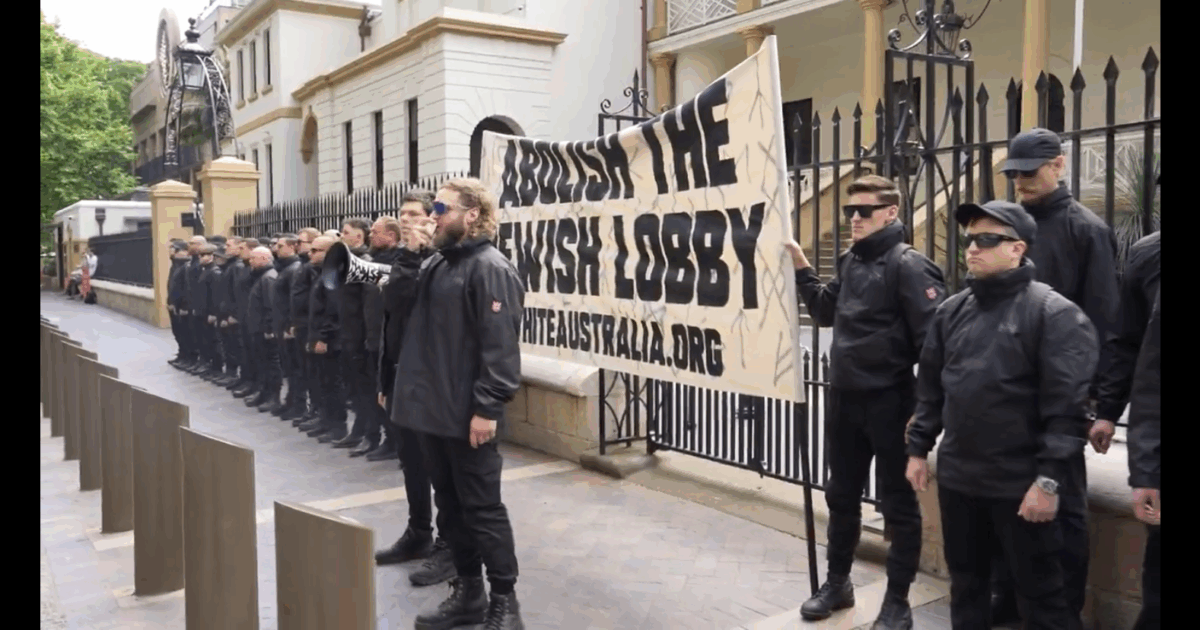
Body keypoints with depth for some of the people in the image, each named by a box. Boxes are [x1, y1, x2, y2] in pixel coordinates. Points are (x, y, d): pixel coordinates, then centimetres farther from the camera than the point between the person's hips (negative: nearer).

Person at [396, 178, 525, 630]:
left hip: (466, 414, -8)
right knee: (450, 506, 15)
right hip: (432, 408, 8)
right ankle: (467, 591, 28)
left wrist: (487, 407, -23)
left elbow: (500, 346, -20)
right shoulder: (436, 264, 13)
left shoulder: (490, 268, -14)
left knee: (482, 509, 1)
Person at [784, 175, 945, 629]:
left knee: (898, 503, 7)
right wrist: (801, 268, 12)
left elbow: (933, 339, -18)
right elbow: (827, 312, 22)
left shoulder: (907, 265, -13)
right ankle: (837, 582, 34)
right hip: (844, 399, 7)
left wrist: (925, 407, -21)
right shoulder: (850, 262, 9)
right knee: (841, 497, 18)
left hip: (889, 402, -7)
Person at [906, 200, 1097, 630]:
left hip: (1021, 483, -5)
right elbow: (930, 387, 14)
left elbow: (1067, 405, -14)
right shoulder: (951, 311, 9)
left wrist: (1049, 478, -17)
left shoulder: (1054, 313, -10)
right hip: (956, 476, 6)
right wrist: (919, 448, 12)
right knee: (966, 582, 18)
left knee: (1041, 590, 7)